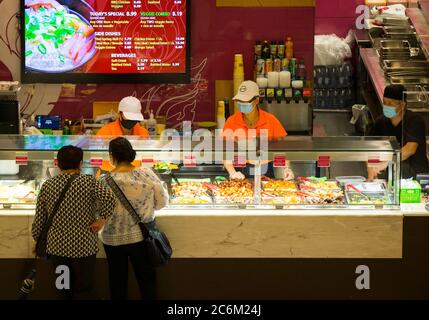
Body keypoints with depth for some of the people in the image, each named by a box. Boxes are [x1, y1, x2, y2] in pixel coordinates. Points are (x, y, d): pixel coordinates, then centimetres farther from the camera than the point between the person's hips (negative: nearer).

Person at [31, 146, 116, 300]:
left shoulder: (47, 186, -1)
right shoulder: (89, 182, -10)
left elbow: (39, 218, 4)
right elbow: (109, 199, -25)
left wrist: (37, 240, 17)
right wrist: (102, 218, -11)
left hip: (56, 246, 3)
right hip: (84, 246, -3)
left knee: (65, 290, 16)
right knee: (84, 290, 8)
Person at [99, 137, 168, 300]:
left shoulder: (105, 181, -20)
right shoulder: (147, 174, -15)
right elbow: (162, 202, -5)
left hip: (113, 238, -1)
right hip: (141, 236, 1)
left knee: (117, 279, 19)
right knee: (146, 276, 20)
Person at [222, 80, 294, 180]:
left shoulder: (270, 120, 0)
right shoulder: (231, 121, -1)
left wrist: (287, 168, -13)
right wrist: (232, 172, -18)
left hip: (266, 172, 0)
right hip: (241, 174, 0)